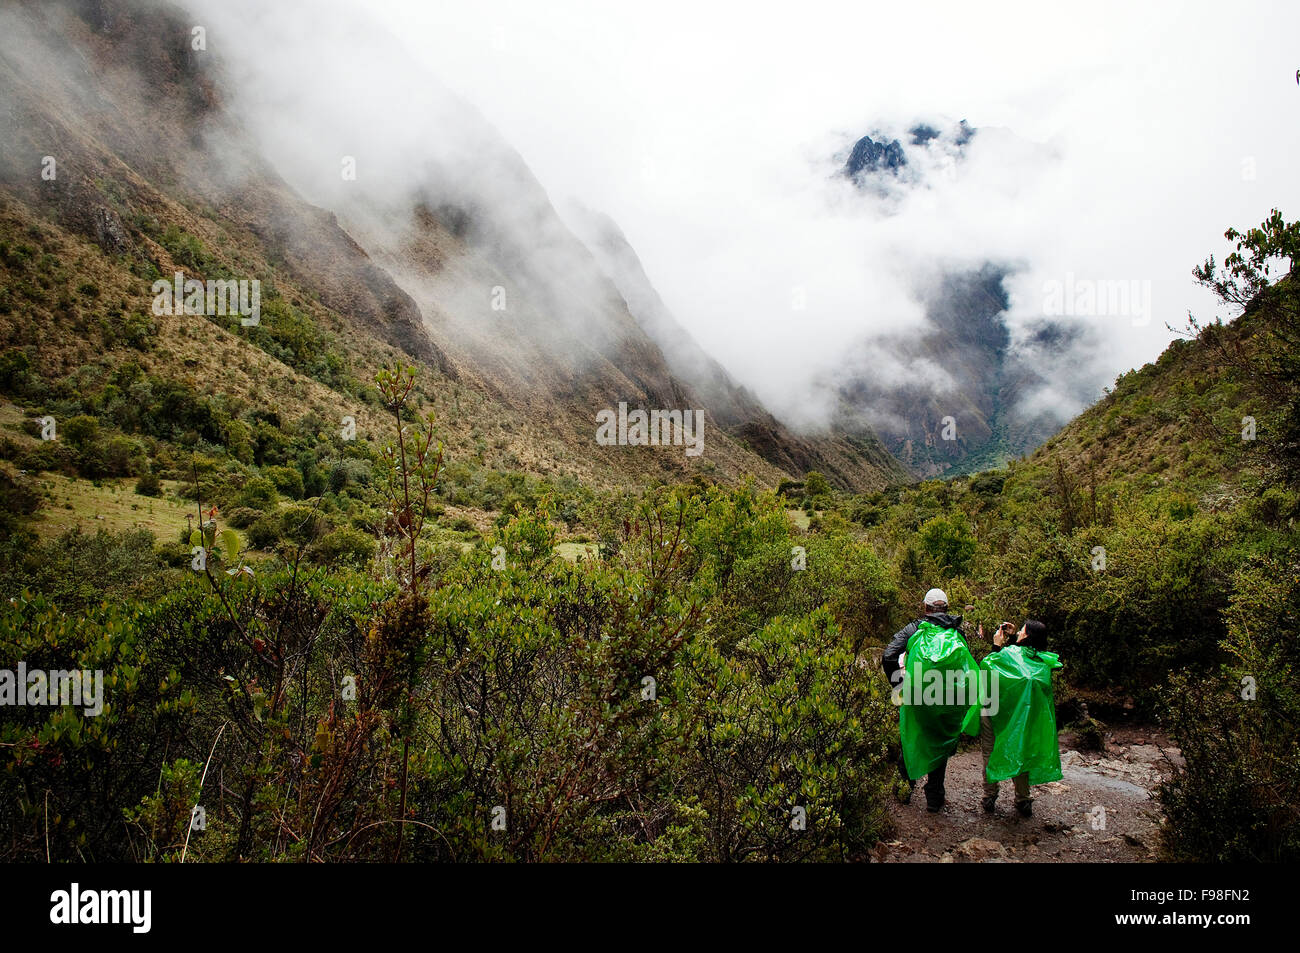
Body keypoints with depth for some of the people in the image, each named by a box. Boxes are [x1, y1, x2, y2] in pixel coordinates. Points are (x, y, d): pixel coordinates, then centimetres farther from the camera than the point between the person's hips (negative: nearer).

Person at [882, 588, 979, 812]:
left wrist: (900, 684, -3)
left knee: (909, 744, 18)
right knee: (940, 746, 16)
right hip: (948, 702, 1)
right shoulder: (957, 633, 4)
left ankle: (904, 789, 30)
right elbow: (969, 665, 2)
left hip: (915, 700, -1)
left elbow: (888, 657, -13)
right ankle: (935, 798, 20)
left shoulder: (912, 630, -3)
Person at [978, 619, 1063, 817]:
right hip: (1023, 715, 4)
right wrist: (1010, 639, 11)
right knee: (1019, 753, 16)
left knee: (991, 753, 9)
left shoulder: (1010, 653, -18)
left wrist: (996, 646, -4)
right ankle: (1023, 802, 20)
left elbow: (985, 666, -10)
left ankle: (989, 798, 13)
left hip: (995, 710, -4)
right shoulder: (1042, 660, -2)